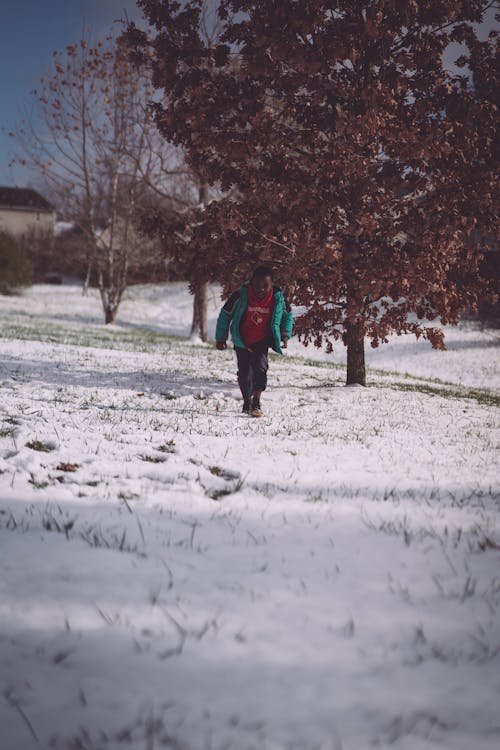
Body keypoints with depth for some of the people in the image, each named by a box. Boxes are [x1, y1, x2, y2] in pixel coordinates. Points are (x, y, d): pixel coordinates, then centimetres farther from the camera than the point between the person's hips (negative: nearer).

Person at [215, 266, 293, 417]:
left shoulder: (278, 298, -14)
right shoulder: (241, 296, -21)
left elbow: (288, 316, 7)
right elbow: (225, 314, -6)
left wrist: (285, 335, -3)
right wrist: (220, 338, 0)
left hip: (262, 342, 0)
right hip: (242, 342, 0)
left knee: (260, 367, -20)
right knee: (244, 373, 2)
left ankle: (256, 403, -10)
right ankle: (247, 402, 26)